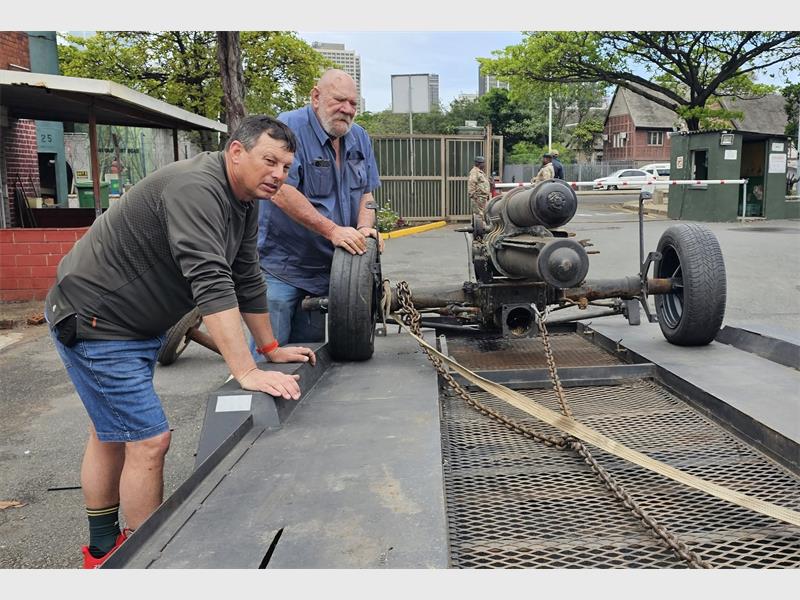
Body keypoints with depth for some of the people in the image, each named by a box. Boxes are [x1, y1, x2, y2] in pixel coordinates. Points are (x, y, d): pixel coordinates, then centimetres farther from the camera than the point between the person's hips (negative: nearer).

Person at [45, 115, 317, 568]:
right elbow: (211, 284, -39)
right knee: (149, 441, -8)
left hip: (137, 325, 10)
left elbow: (247, 279, 7)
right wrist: (247, 373, -43)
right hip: (93, 323, -10)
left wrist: (271, 347, 8)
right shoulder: (196, 190, -28)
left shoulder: (245, 201, 2)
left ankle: (104, 551, 36)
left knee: (112, 435, 19)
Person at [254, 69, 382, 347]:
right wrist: (332, 230, -29)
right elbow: (280, 191, -24)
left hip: (327, 269, 7)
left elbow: (366, 192, 12)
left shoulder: (359, 137, 9)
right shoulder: (289, 127, -14)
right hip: (279, 267, -6)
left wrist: (364, 228, -9)